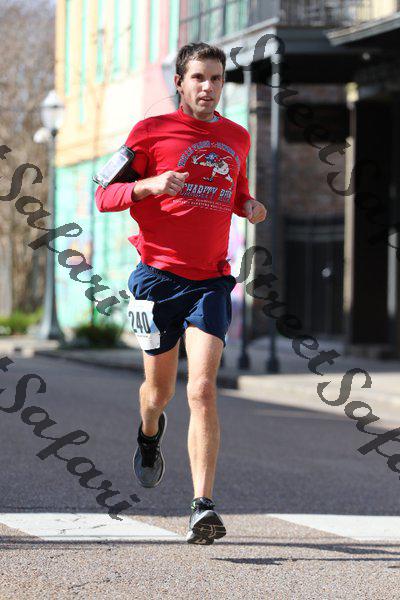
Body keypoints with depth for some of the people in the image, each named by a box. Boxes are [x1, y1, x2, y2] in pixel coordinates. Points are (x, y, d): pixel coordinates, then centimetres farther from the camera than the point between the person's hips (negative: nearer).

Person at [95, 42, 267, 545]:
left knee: (202, 391, -14)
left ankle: (202, 507, -20)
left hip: (211, 281, 1)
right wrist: (148, 185, -21)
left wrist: (250, 208, 5)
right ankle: (150, 432, 49)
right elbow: (105, 196, -1)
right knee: (159, 391, 11)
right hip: (159, 276, -1)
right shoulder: (151, 132, 0)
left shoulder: (237, 138, 12)